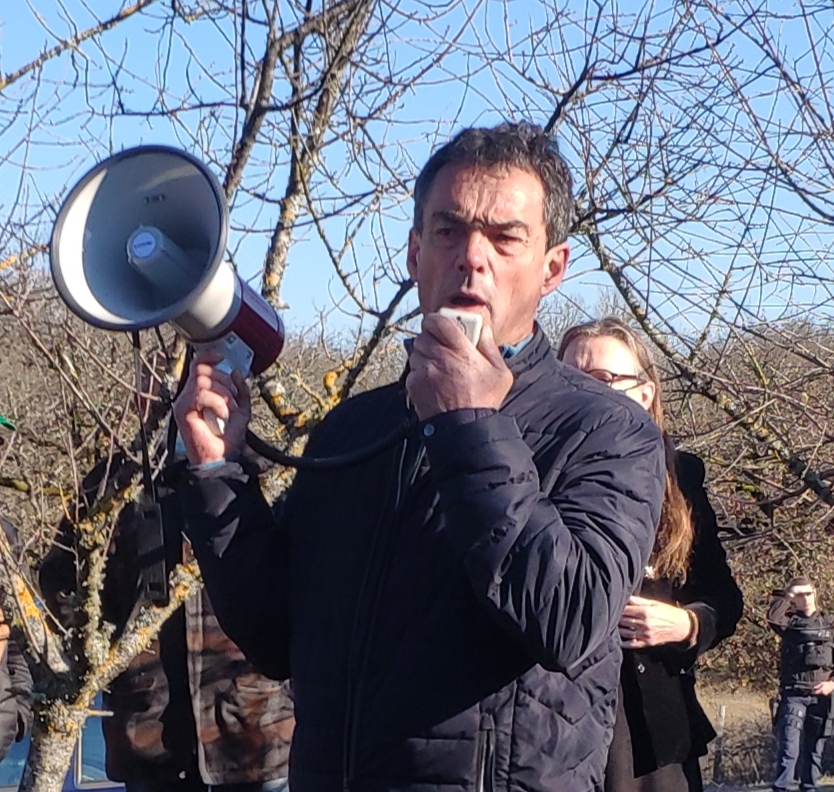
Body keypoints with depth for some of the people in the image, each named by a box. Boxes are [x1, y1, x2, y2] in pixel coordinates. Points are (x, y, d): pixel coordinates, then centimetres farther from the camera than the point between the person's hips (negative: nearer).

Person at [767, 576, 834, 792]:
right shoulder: (790, 622, 6)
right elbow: (773, 617, -17)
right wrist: (787, 596, -5)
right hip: (793, 694, -2)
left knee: (814, 749, 8)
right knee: (789, 748, -10)